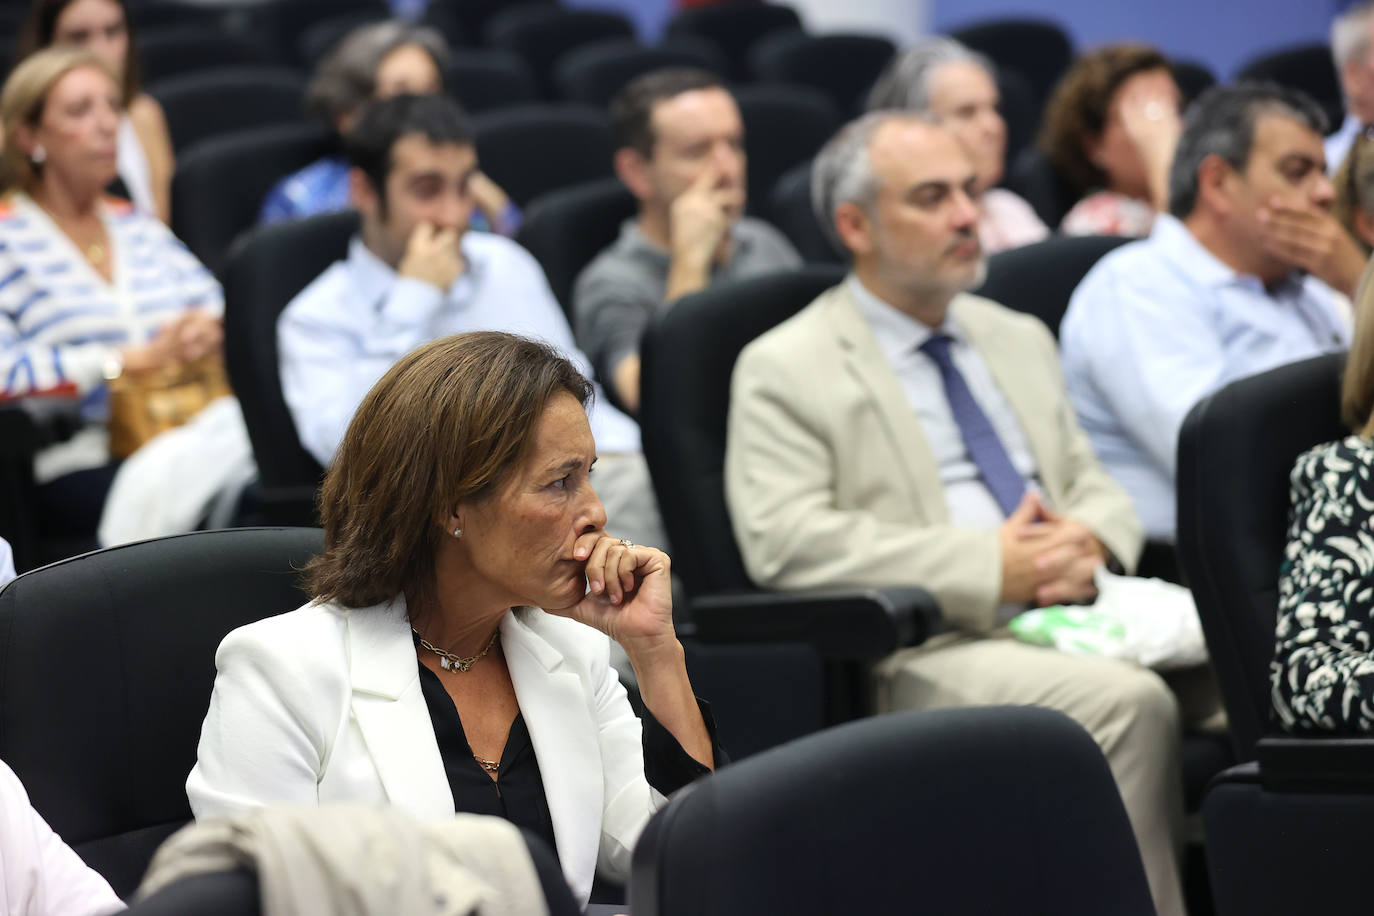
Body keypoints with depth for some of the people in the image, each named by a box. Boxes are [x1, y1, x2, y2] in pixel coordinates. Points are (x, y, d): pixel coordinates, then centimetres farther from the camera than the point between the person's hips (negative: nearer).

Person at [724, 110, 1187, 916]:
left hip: (1071, 617, 6)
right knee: (1129, 702, -33)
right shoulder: (785, 370, 4)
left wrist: (1088, 543, -1)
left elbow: (1097, 489, 26)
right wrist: (989, 568, -14)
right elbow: (786, 542, -10)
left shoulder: (1019, 341, 25)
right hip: (927, 654, -6)